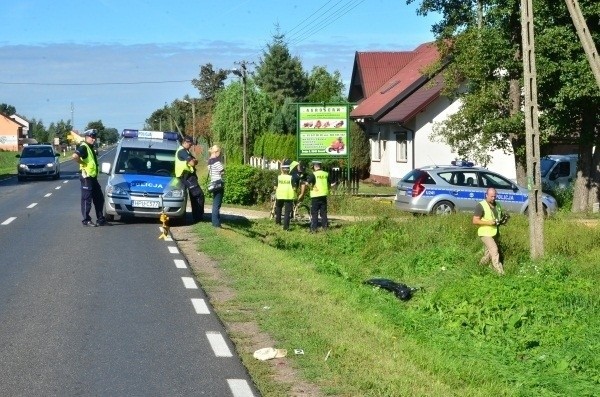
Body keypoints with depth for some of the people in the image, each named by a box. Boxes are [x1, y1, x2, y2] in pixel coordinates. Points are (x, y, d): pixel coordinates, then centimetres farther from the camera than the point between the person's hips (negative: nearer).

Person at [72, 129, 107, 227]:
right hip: (86, 177, -10)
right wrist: (82, 163, -19)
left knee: (99, 198, 14)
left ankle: (100, 219, 21)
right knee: (87, 199, -3)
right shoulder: (83, 147, -14)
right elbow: (75, 156, -32)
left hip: (93, 177, 10)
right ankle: (86, 220, 3)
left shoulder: (90, 148, 16)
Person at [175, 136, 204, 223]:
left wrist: (193, 160, -7)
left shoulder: (185, 151, 21)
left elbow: (195, 162, 15)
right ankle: (198, 216, -15)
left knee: (194, 197, 14)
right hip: (186, 176, -11)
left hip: (189, 176, 11)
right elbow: (192, 163, -21)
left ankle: (196, 216, 18)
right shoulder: (182, 151, -13)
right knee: (199, 194, -16)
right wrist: (193, 161, 1)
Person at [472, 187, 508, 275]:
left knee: (488, 254, 13)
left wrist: (503, 220, 0)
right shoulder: (481, 205, -11)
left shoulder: (497, 205, 11)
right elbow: (475, 221, -15)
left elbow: (501, 216, 25)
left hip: (495, 233, 7)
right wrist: (489, 222, -22)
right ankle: (500, 272, -18)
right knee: (494, 251, -17)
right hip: (486, 233, -7)